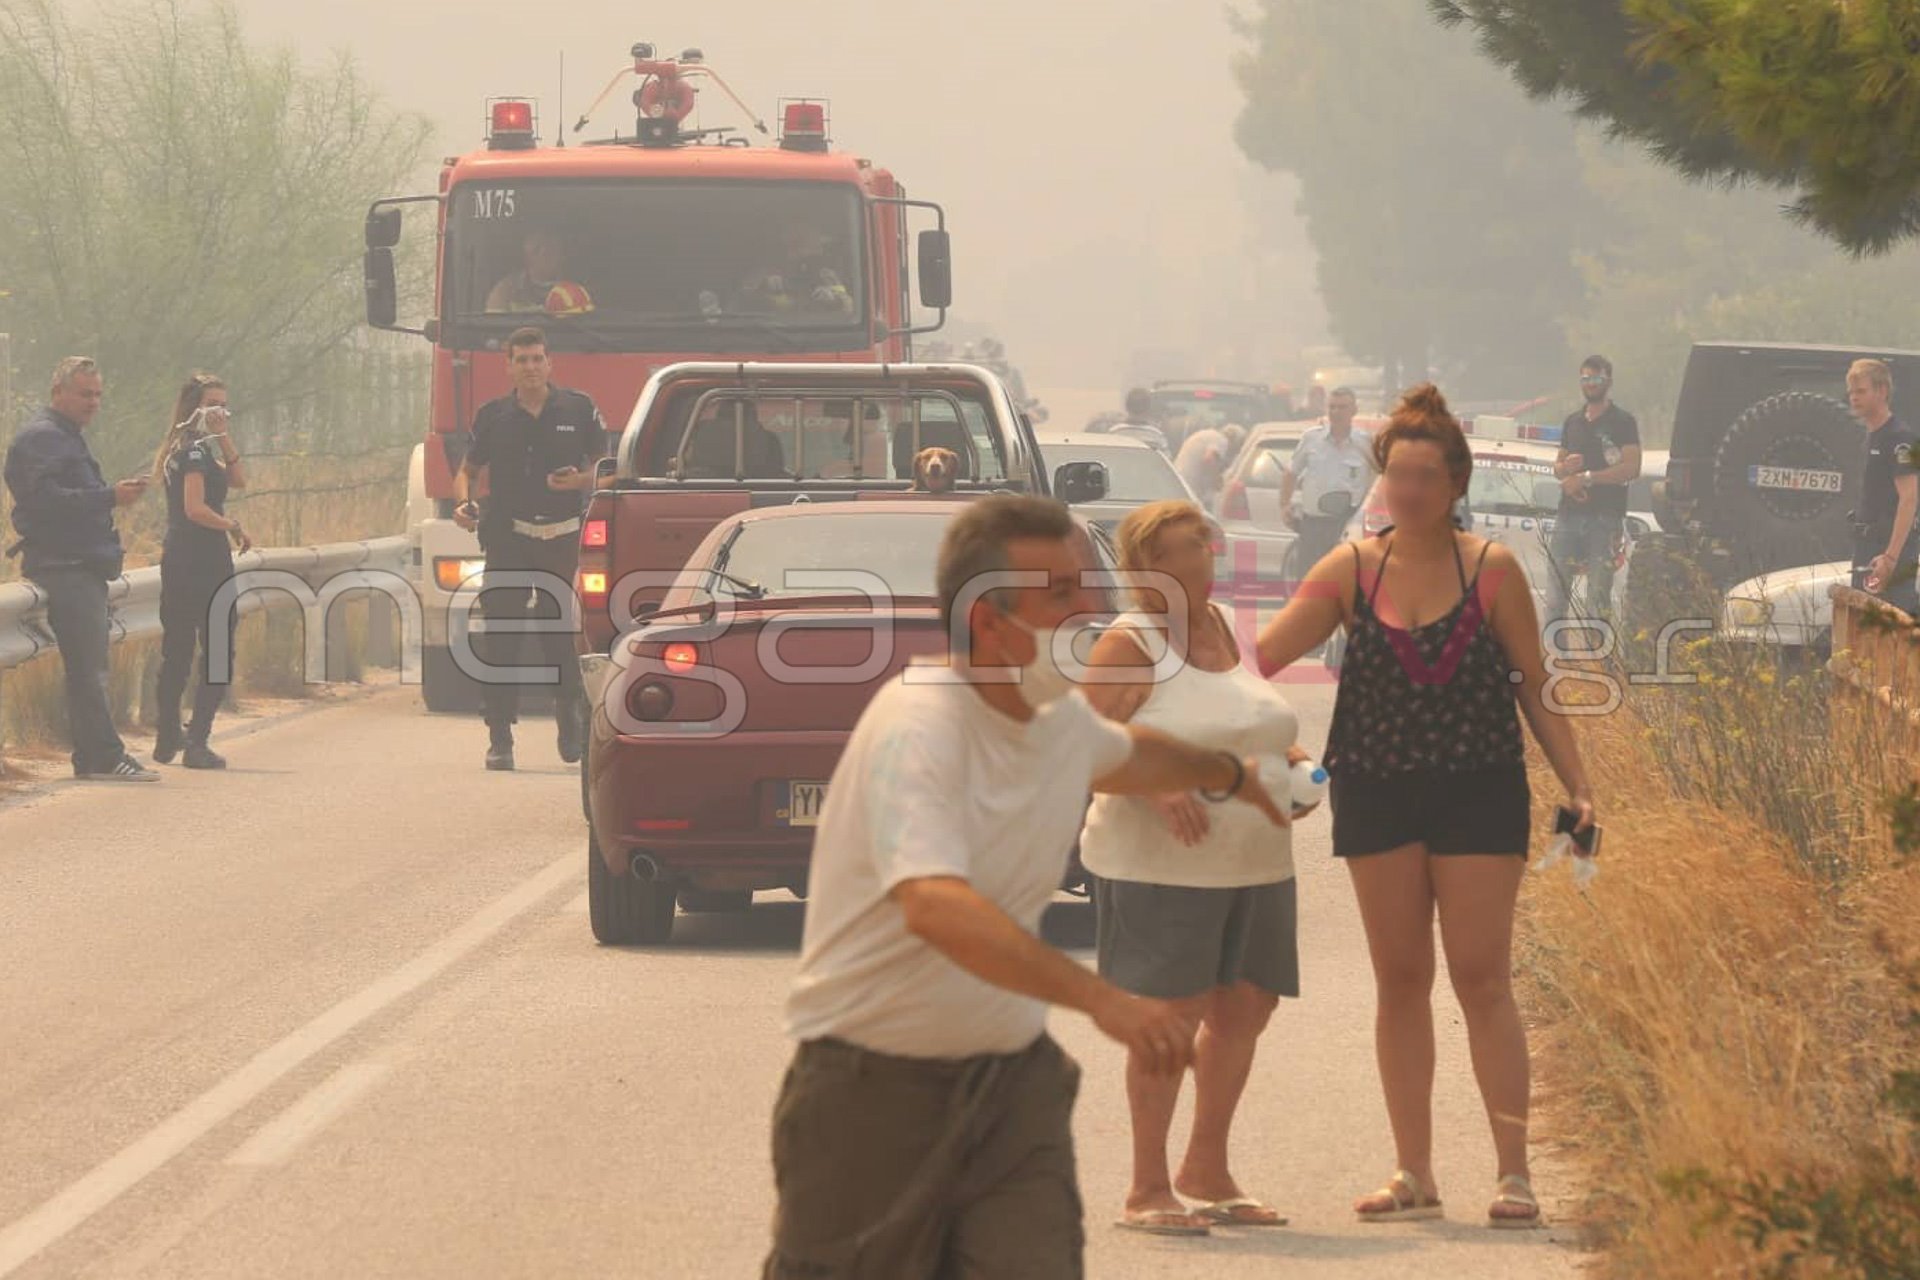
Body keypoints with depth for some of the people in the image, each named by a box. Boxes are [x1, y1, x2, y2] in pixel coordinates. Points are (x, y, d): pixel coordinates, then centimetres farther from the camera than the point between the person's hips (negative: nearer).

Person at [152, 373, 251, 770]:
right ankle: (196, 743, -13)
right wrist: (233, 526, -10)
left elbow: (238, 480, 11)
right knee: (218, 653, -8)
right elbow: (195, 508, -21)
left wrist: (225, 438, 4)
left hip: (178, 559, 10)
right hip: (203, 559, -10)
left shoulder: (200, 450, 17)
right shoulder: (194, 451, -12)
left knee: (177, 651, 13)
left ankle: (167, 738, 18)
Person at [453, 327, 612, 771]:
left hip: (562, 538, -1)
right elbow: (468, 471, 16)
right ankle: (500, 739, -1)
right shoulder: (493, 416, 8)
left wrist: (580, 480, -11)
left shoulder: (579, 411, 6)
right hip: (506, 538, 1)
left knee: (564, 640, 0)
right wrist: (463, 503, -5)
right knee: (501, 640, -4)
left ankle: (574, 730, 18)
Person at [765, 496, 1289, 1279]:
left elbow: (1127, 755, 33)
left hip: (1013, 1081, 6)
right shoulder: (916, 729, -23)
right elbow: (935, 907, -40)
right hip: (875, 1089, -6)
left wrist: (1229, 775, 50)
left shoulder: (1062, 717, 5)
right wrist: (1100, 999, -47)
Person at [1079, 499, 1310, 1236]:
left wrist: (1295, 763, 4)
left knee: (1245, 1011, 10)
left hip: (1254, 866, 7)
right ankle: (1148, 1190, 1)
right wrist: (1157, 784, -28)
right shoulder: (1130, 645, -8)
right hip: (1161, 868, -7)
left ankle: (1206, 1173, 25)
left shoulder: (1227, 628, 13)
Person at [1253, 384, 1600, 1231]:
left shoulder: (1492, 571, -3)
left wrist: (1576, 785, -3)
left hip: (1478, 789, -2)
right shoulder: (1352, 570, 1)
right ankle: (1414, 1174, 13)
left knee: (1482, 978, -4)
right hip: (1377, 793, 2)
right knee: (1399, 979, 7)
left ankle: (1514, 1171, -2)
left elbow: (1534, 686, 2)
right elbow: (1264, 652, -5)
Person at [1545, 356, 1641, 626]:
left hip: (1605, 517, -5)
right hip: (1569, 513, 5)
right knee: (1556, 588, 0)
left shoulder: (1622, 422, 1)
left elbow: (1632, 469, -11)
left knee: (1599, 595, -4)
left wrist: (1587, 477, -13)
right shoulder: (1573, 421, 18)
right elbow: (1558, 466, 23)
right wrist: (1565, 467, -2)